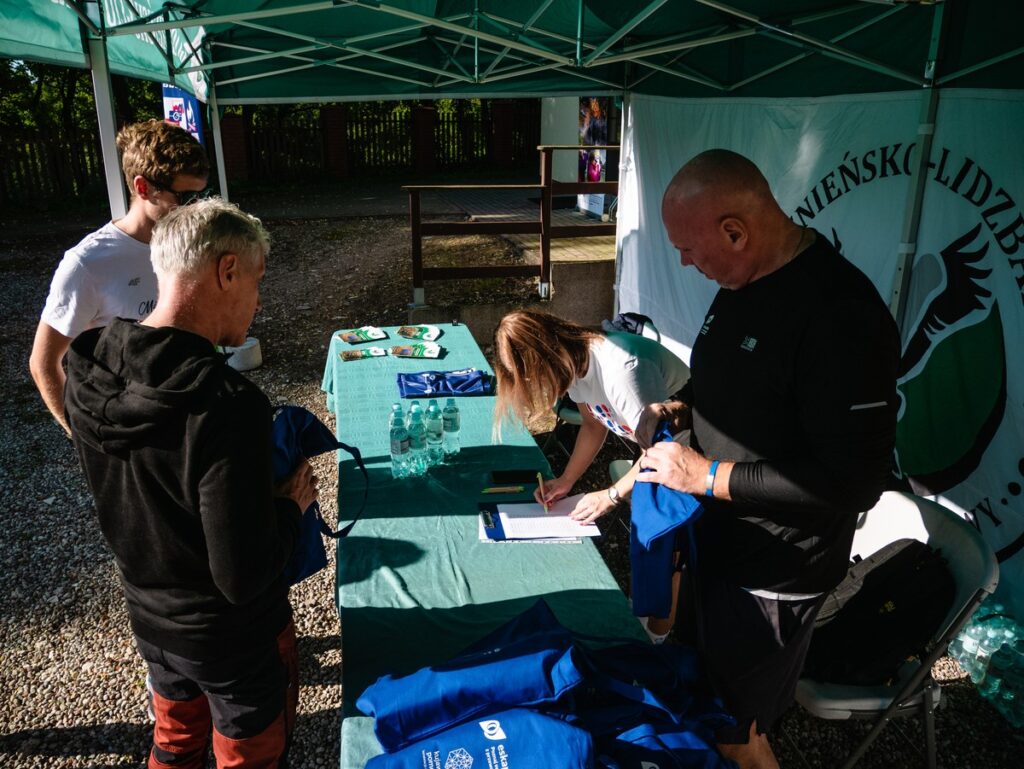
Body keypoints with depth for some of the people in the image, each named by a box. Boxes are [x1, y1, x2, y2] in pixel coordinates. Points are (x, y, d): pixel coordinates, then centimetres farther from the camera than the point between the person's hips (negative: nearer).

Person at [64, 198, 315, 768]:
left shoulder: (87, 377, -13)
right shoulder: (227, 407, -36)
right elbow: (245, 578, -31)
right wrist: (292, 503, -14)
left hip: (149, 617, 6)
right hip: (233, 637, -6)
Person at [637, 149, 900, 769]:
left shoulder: (841, 314, -27)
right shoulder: (742, 280, 2)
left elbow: (857, 480, -28)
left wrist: (709, 477, -24)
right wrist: (680, 409, 0)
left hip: (772, 573, -8)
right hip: (712, 541, 8)